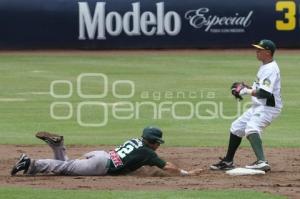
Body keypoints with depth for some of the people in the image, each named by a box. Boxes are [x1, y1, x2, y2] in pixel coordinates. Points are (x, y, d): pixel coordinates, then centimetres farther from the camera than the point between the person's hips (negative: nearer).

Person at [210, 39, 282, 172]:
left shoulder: (270, 69, -18)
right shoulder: (264, 67, 15)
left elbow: (265, 93, -28)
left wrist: (246, 91, -19)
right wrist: (246, 89, 7)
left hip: (268, 107, -11)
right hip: (258, 106, 11)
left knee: (251, 128, -34)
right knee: (236, 127, 19)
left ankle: (262, 162, -48)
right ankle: (228, 162, 32)